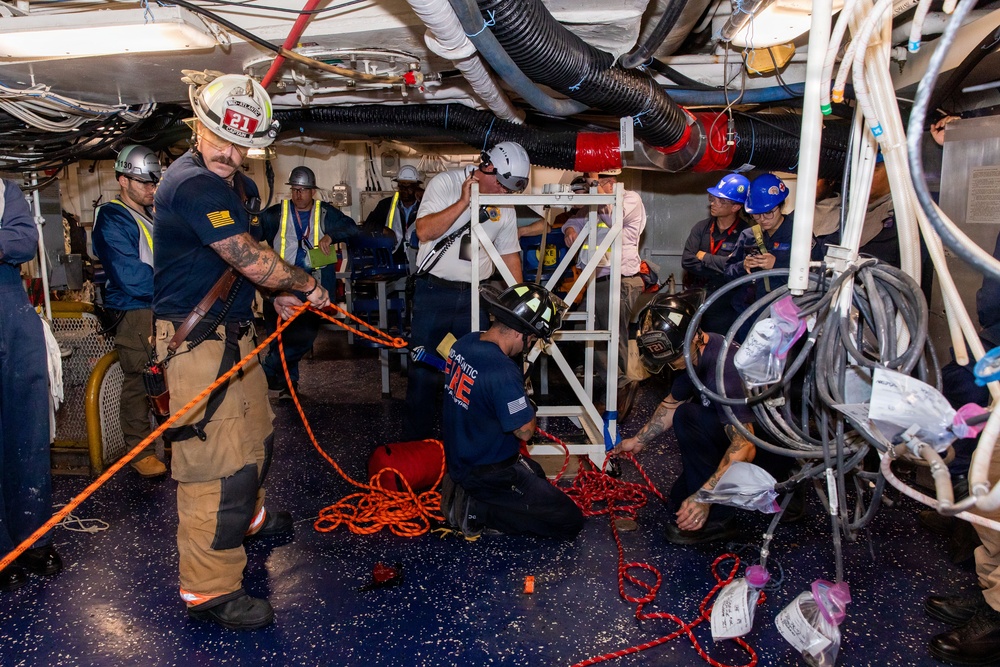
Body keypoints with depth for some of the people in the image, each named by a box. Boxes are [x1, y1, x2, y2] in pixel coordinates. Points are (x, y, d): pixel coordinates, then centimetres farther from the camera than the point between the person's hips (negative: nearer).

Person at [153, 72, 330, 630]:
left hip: (234, 333, 10)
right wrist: (308, 284, -7)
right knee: (221, 461, -8)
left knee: (256, 435, 23)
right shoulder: (191, 183, -19)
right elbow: (253, 262, -23)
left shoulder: (242, 187, 13)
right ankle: (209, 589, 5)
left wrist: (282, 294, 12)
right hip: (196, 341, -10)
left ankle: (248, 518, 47)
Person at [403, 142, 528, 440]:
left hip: (474, 296, 4)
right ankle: (416, 440, 17)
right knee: (425, 369, 2)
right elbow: (424, 231, -17)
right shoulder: (445, 183, -6)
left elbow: (510, 255, 12)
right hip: (433, 291, -3)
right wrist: (464, 201, -21)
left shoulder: (505, 206, 7)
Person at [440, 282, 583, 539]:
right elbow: (525, 431, -22)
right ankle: (479, 510, -5)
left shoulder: (465, 342, -4)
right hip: (490, 474, -9)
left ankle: (466, 492, 13)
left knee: (537, 474, 33)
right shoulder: (503, 373, -32)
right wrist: (528, 405, -4)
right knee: (570, 521, -2)